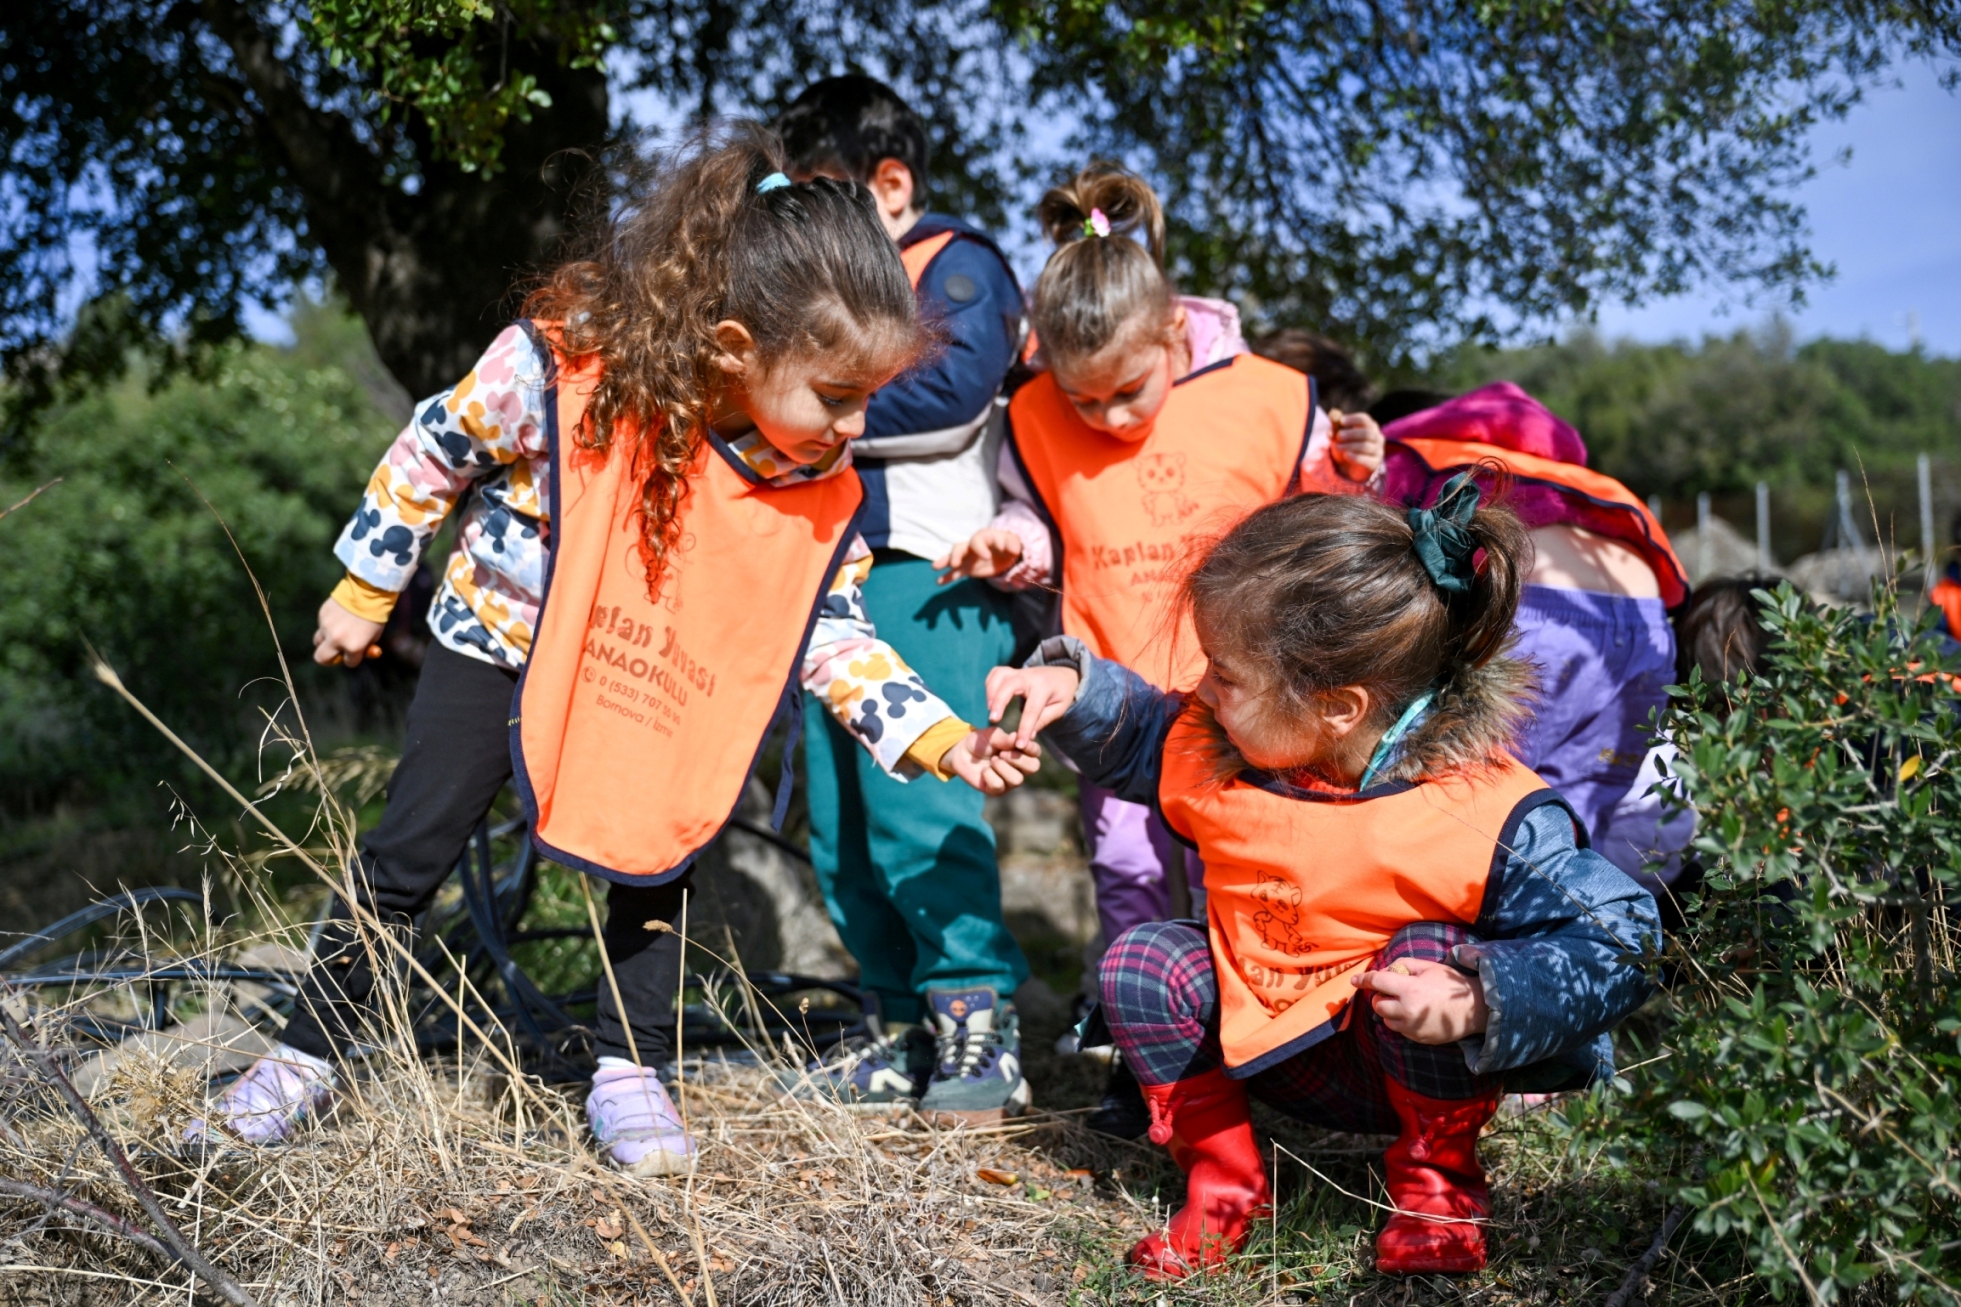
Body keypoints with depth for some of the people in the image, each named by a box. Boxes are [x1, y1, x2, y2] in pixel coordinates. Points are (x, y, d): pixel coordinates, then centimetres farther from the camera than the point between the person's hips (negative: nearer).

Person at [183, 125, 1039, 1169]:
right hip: (498, 644, -2)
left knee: (658, 852, -2)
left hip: (648, 688, 3)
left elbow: (836, 637, -10)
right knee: (408, 857, 3)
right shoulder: (557, 370, -33)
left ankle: (629, 1073, 16)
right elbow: (432, 454, -15)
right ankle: (308, 1056, 20)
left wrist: (942, 739, -22)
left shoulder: (820, 488, -21)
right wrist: (363, 594, -3)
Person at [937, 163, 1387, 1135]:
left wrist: (1348, 477, -16)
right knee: (1126, 873, 7)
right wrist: (1011, 545, -12)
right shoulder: (1038, 420, -5)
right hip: (1115, 691, 2)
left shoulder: (1267, 399, -10)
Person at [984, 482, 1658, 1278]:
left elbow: (1614, 937, -28)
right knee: (1141, 960, -13)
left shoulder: (1487, 819, -30)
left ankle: (1437, 1184, -6)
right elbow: (1140, 738, 10)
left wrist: (1479, 1007, -41)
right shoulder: (1216, 752, -12)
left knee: (1427, 955, -33)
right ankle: (1222, 1180, 5)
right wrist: (1075, 690, -10)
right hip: (1276, 1052, 5)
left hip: (1406, 1061, -4)